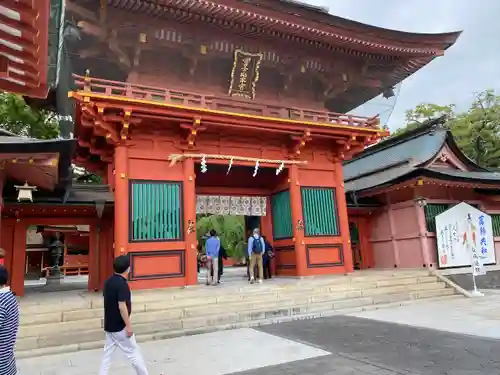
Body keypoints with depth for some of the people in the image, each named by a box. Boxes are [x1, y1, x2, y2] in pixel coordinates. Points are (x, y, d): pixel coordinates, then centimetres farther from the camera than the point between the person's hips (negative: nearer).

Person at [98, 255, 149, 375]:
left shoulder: (108, 282, 5)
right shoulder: (122, 284, -22)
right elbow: (121, 306, -24)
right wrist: (129, 325, -18)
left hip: (109, 325, 8)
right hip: (119, 326, -8)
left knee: (108, 352, 14)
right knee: (133, 352, 4)